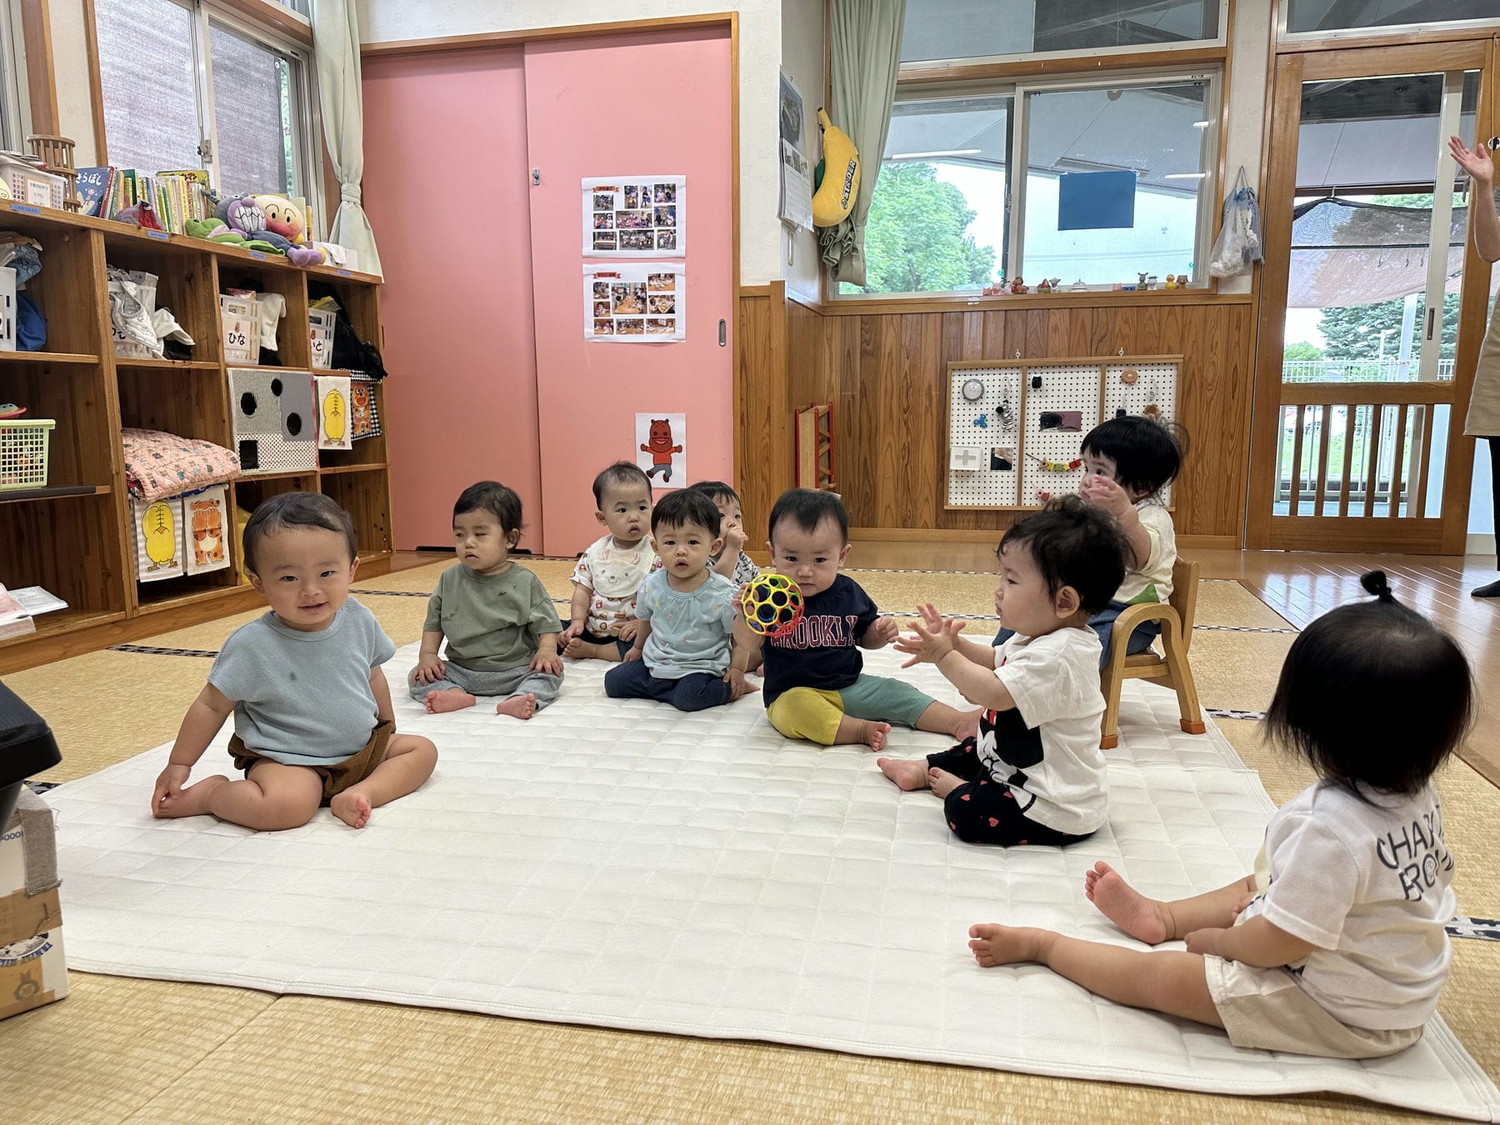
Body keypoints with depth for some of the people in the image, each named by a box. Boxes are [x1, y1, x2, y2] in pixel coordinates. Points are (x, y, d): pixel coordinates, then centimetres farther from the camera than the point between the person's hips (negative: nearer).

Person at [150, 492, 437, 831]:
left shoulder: (359, 621, -6)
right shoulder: (251, 645, -19)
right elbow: (212, 705, -6)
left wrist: (387, 731, 22)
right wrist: (179, 765, 1)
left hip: (363, 748, 6)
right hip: (287, 761, -6)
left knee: (423, 750, 0)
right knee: (288, 804, -32)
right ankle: (210, 793, -4)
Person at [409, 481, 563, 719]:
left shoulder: (525, 582, -5)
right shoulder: (449, 580, 4)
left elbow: (546, 624, -3)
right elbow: (433, 622, 12)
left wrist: (547, 650, -21)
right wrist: (427, 654, -1)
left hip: (514, 670, -3)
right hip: (460, 671, 3)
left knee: (549, 673, -26)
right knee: (418, 677, -13)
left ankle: (518, 700, -46)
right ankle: (456, 695, -33)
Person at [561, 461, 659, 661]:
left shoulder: (657, 554, -8)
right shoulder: (595, 552, 5)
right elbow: (583, 590, 7)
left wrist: (642, 624, -23)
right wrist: (578, 620, -7)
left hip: (632, 634, -3)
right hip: (592, 629, 3)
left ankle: (591, 651, -21)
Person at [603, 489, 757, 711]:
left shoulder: (722, 593, -18)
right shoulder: (652, 585, -4)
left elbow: (741, 636, -8)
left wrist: (737, 669, -19)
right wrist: (637, 648, 32)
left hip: (698, 669, -5)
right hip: (654, 663, 5)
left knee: (688, 697, -31)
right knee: (613, 681, -4)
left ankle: (729, 689, -3)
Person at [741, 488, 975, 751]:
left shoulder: (848, 593, 0)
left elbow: (865, 637, 15)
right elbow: (747, 646, -20)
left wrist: (881, 633, -7)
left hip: (850, 686, 5)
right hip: (792, 693, -4)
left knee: (894, 691, -2)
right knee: (795, 707, -36)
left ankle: (959, 722, 4)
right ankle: (861, 730, -29)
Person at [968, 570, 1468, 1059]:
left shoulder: (1329, 826, -36)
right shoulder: (1419, 796, -7)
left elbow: (1276, 943, -31)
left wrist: (1215, 939, -7)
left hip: (1342, 1015, -9)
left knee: (1159, 977, -5)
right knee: (1254, 886, 27)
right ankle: (1161, 917, 40)